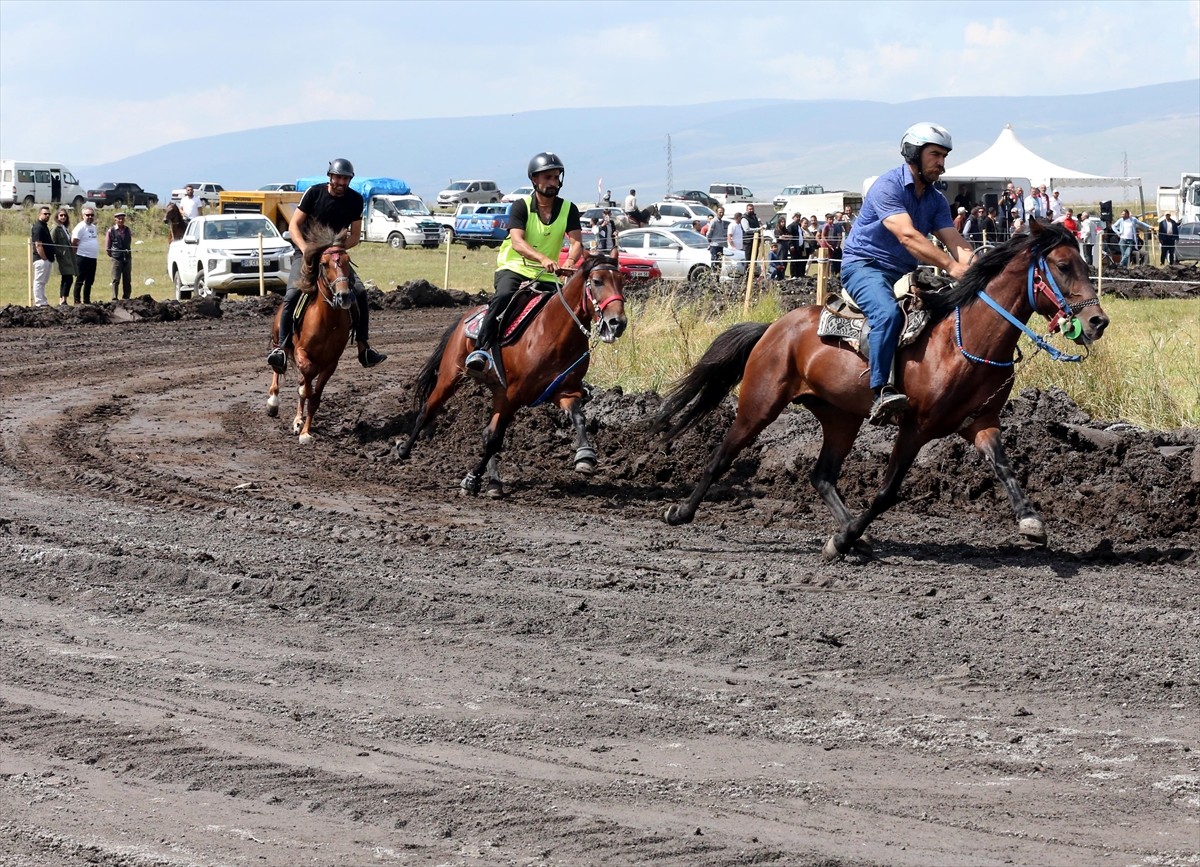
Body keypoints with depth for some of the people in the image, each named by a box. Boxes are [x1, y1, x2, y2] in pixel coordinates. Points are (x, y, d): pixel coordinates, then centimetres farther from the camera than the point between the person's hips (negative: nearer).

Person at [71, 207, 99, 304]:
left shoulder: (93, 227, 14)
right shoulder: (81, 227, -11)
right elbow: (74, 242, -14)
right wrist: (78, 252, -6)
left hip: (93, 258, 8)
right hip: (83, 258, -8)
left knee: (90, 281, 13)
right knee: (80, 280, -4)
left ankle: (87, 300, 20)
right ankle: (77, 301, -1)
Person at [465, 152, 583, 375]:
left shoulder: (568, 210, 4)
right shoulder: (521, 207, -6)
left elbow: (577, 242, -8)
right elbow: (517, 242, -21)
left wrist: (569, 262, -33)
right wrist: (543, 258, -41)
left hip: (546, 276, 4)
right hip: (514, 269, -4)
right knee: (503, 297, -33)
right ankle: (481, 350, -38)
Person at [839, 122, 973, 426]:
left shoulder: (937, 200, 10)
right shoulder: (888, 186, -16)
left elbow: (955, 242, -1)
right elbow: (907, 235, -30)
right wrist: (951, 266, -38)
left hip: (905, 274, 9)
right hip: (865, 265, -9)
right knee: (888, 313, -36)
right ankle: (880, 392, -40)